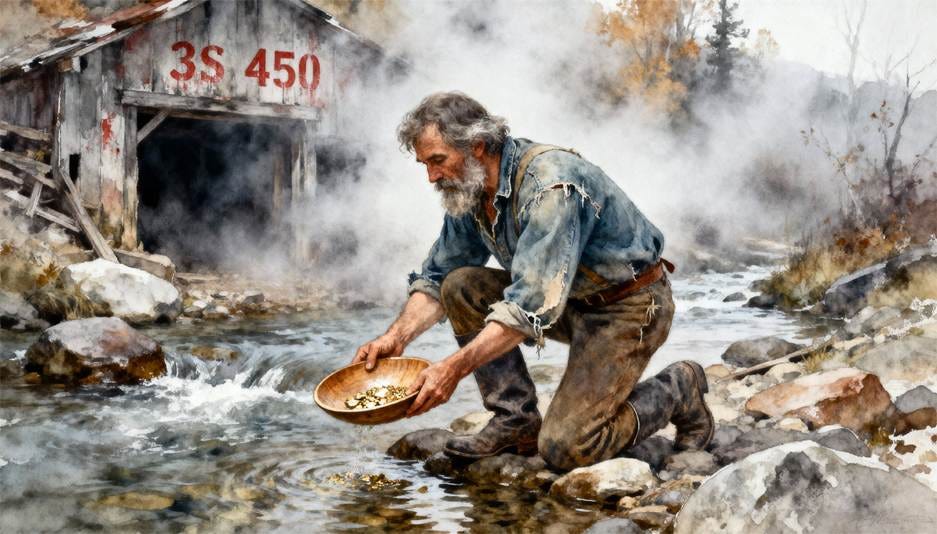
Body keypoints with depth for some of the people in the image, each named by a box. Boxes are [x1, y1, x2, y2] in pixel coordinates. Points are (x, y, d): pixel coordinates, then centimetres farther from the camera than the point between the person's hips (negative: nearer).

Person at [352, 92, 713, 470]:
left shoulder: (551, 186, -30)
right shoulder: (467, 191, -2)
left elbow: (534, 304, -36)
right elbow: (436, 278, 7)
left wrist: (455, 367, -40)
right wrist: (397, 336, -11)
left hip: (629, 305, -8)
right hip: (570, 299, 8)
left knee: (565, 448, -17)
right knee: (460, 286, -9)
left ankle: (678, 390, 8)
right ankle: (517, 421, -1)